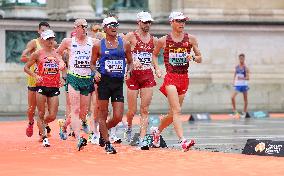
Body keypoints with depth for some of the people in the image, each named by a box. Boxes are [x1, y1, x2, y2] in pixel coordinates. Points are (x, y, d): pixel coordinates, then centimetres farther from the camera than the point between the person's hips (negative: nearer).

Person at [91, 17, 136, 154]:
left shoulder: (124, 44, 8)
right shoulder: (98, 45, 4)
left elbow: (130, 62, 18)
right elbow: (92, 63, 11)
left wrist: (128, 72, -1)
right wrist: (96, 72, -8)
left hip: (119, 82, 2)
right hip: (104, 81, -2)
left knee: (118, 117, -2)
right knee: (103, 114, 1)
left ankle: (103, 130, 28)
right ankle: (107, 143, 12)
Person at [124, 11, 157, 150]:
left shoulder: (153, 39, 11)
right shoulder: (131, 36, -3)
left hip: (148, 76, 3)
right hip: (133, 75, -3)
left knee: (145, 110, -4)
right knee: (132, 111, 2)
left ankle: (142, 140, -4)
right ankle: (129, 127, 34)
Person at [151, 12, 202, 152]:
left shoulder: (190, 39, 5)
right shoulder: (163, 40, 1)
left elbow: (200, 58, 9)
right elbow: (154, 54, 18)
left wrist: (193, 57, -13)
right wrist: (157, 68, 3)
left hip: (184, 78, 4)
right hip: (170, 77, -4)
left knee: (173, 113, 11)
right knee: (176, 110, -17)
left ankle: (157, 131, 37)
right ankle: (183, 141, -26)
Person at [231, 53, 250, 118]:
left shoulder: (245, 68, -6)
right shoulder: (237, 67, 6)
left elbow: (247, 78, -12)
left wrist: (242, 78, -29)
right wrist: (234, 82, 5)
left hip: (244, 85, -3)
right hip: (237, 85, 3)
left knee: (245, 99, 6)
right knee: (233, 97, -15)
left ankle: (244, 113, 16)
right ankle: (235, 111, -8)